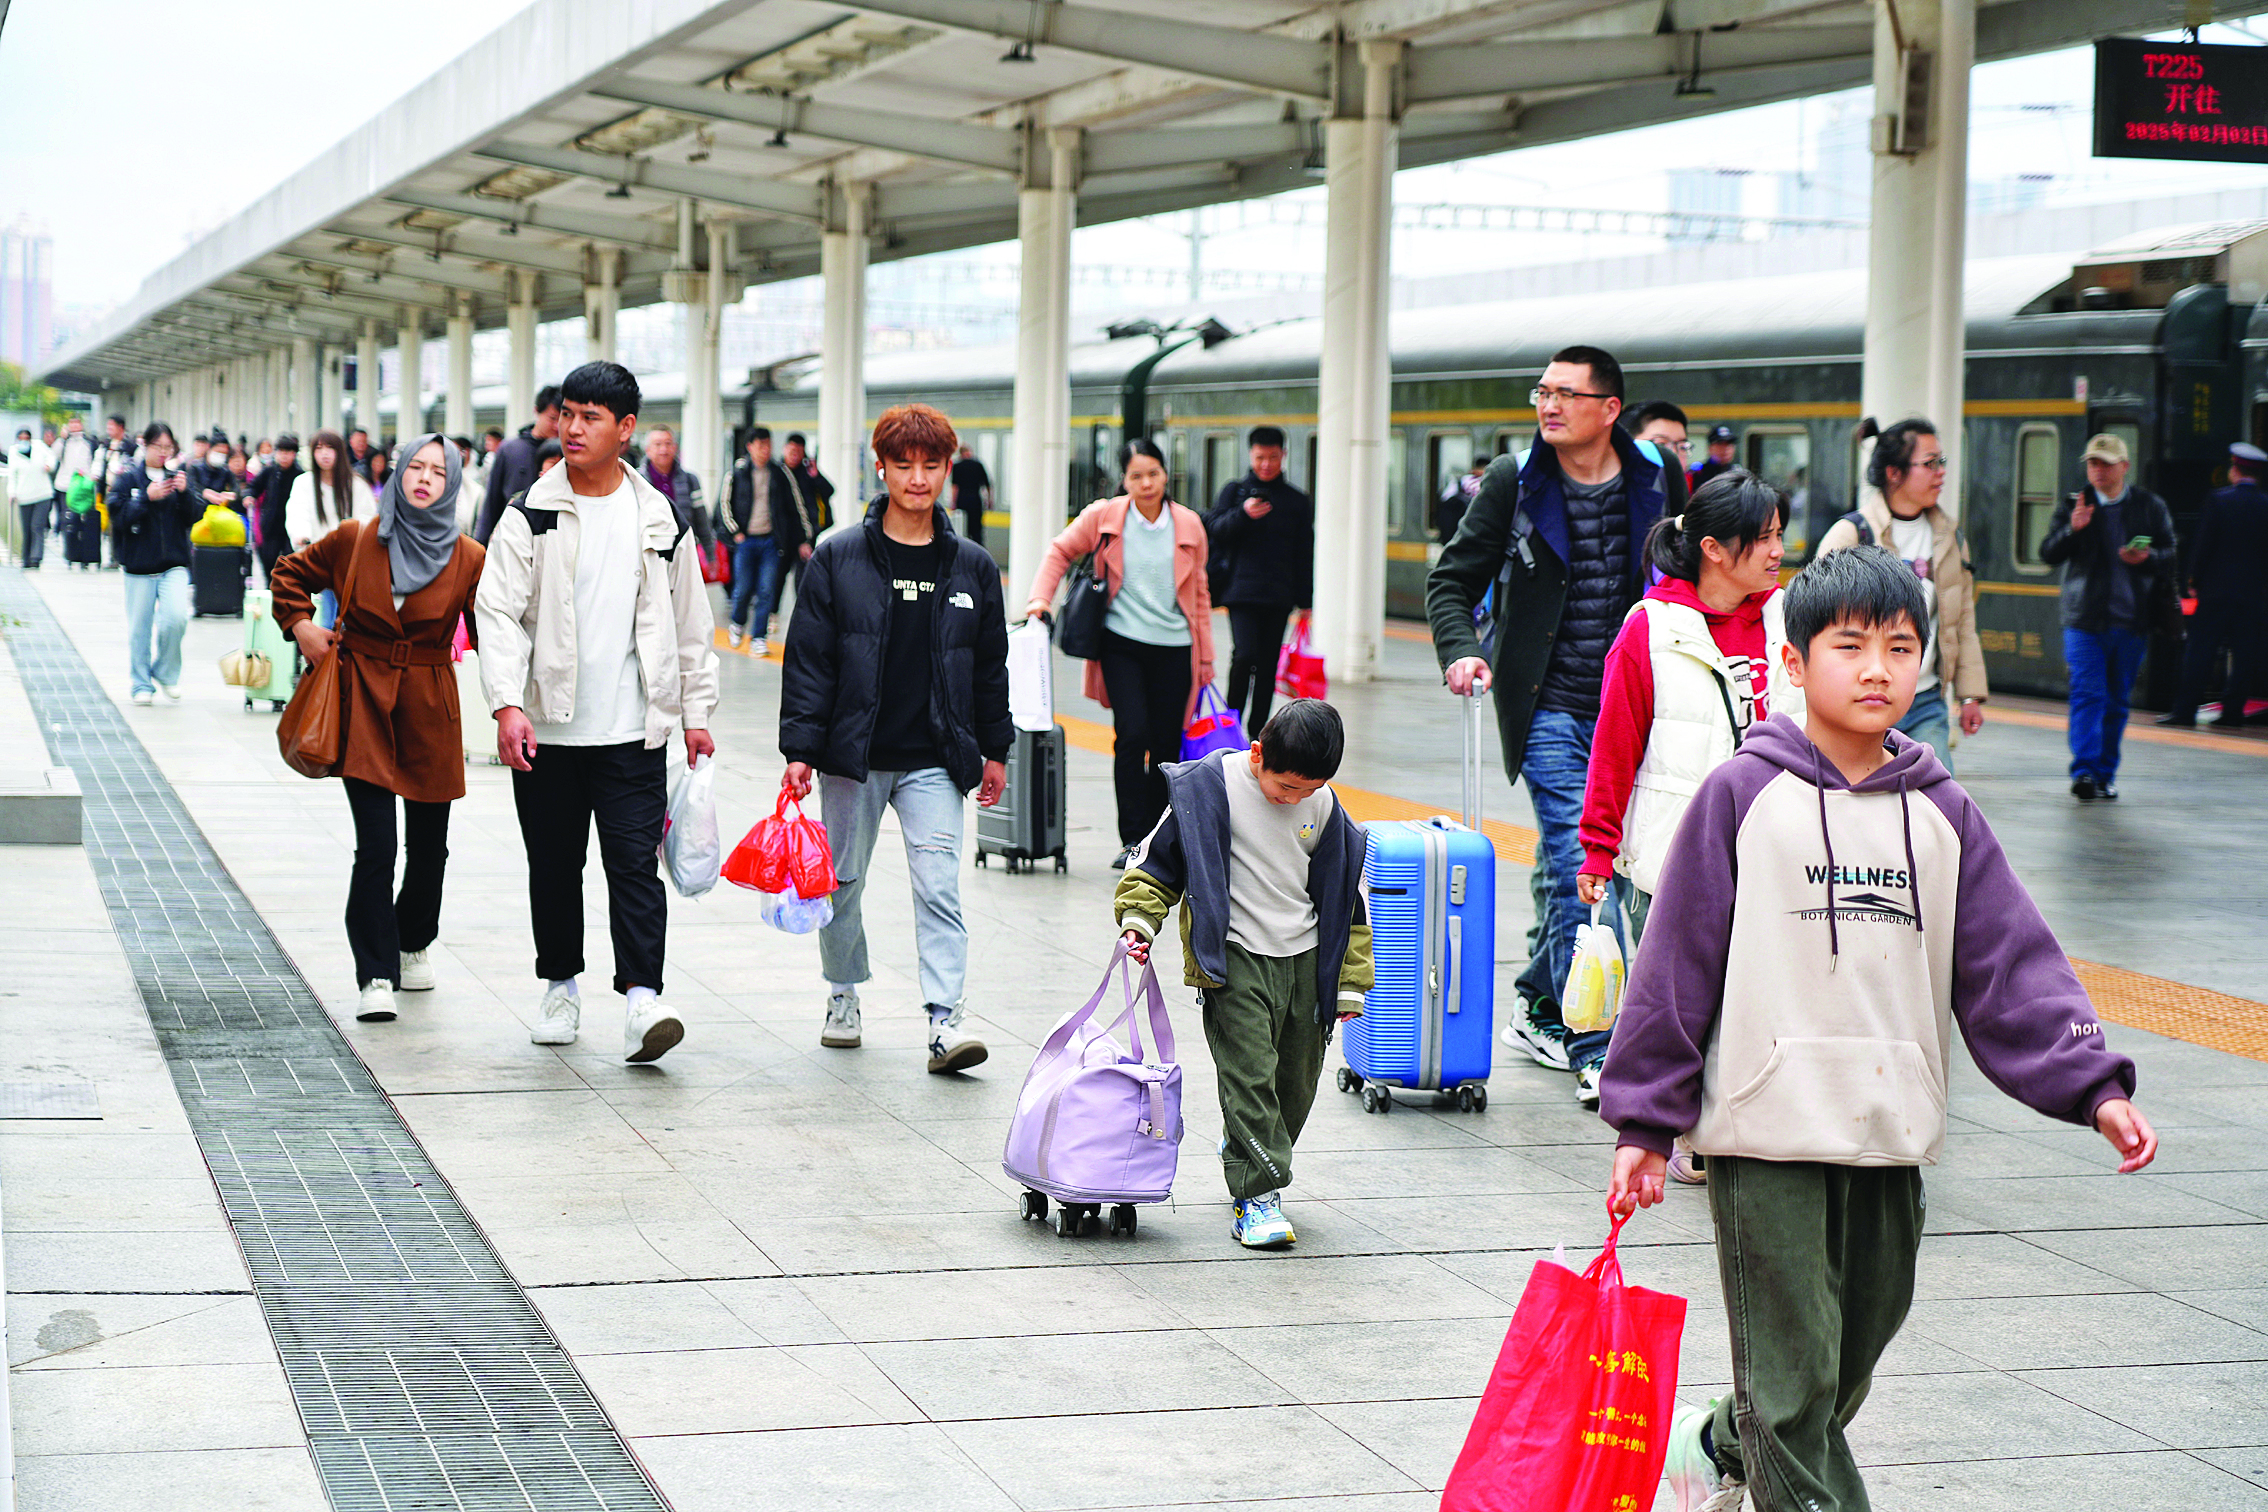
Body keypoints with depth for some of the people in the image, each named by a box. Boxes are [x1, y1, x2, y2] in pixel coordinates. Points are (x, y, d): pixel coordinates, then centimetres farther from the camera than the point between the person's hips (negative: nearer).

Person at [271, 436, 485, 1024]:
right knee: (375, 846, -11)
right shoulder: (355, 540, -1)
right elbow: (291, 572, 16)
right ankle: (375, 977, -9)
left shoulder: (469, 560, -3)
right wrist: (301, 626, 3)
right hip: (363, 705, -1)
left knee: (427, 844, 11)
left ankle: (415, 944, 38)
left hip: (429, 710, 1)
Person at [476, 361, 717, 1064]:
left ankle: (641, 1000, -16)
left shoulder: (662, 522, 5)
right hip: (547, 729, 0)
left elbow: (690, 624, 13)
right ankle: (560, 985, 27)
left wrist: (697, 713, 11)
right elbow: (500, 613, -7)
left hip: (633, 732, 0)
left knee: (634, 863, -10)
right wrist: (508, 704, -19)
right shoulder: (529, 517, 0)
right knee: (554, 866, 11)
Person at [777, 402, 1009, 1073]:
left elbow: (990, 665, 13)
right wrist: (799, 748, -8)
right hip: (853, 753, 0)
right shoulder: (839, 558, -2)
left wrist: (994, 749, 14)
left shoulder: (971, 566, 4)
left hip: (935, 760, 0)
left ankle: (946, 1018, -15)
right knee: (844, 882, 11)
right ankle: (844, 996, 31)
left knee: (939, 886, -11)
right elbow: (808, 658, -2)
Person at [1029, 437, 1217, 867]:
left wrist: (1205, 658, 12)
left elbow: (1199, 593, 12)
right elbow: (1061, 551, 12)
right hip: (1122, 643, -2)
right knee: (1133, 735, -17)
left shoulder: (1189, 526, 4)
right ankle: (1132, 840, -10)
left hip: (1174, 648, 2)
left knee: (1166, 746, 4)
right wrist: (1041, 596, -2)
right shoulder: (1104, 517, -2)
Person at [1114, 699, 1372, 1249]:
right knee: (1249, 1074, -14)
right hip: (1235, 958, -4)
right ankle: (1257, 1195, -11)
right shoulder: (1210, 786, -9)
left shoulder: (1323, 806, 2)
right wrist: (1139, 920, -15)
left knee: (1296, 1081, 8)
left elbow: (1345, 896, 11)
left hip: (1305, 958, 4)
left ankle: (1245, 1157, 30)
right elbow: (1159, 859, 0)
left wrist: (1349, 984, 12)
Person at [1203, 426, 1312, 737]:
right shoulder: (1234, 491, 8)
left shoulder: (1298, 501, 12)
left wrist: (1304, 601, 9)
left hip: (1278, 596, 2)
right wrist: (1243, 513, -19)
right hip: (1241, 591, -2)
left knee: (1268, 664, 3)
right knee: (1244, 655, -17)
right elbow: (1216, 531, -1)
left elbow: (1304, 556, 13)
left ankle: (1257, 731, 12)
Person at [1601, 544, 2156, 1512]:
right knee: (1794, 1373, -6)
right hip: (1767, 1131, -5)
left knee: (1853, 1355, 16)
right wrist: (1644, 1121, -4)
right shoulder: (1743, 796, -5)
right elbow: (1676, 962, -3)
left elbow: (2012, 965, 5)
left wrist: (2093, 1085, -7)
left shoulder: (1943, 815, 7)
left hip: (1892, 1138, 5)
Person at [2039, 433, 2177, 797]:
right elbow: (2048, 554, 0)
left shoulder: (2150, 507, 8)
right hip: (2084, 619, -2)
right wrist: (2072, 530, -19)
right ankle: (2084, 771, -18)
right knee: (2087, 695, -13)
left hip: (2131, 622, 2)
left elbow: (2171, 554, 9)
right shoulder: (2074, 505, 5)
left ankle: (2106, 773, 17)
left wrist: (2147, 558, -13)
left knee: (2117, 701, 8)